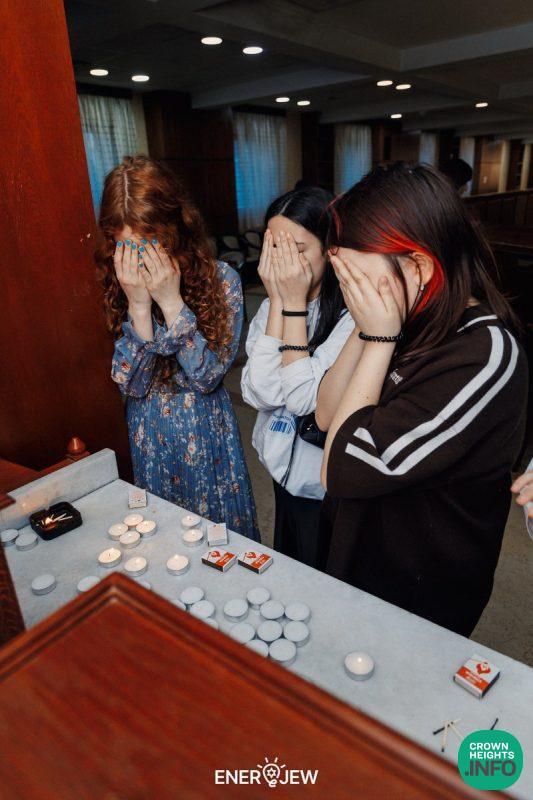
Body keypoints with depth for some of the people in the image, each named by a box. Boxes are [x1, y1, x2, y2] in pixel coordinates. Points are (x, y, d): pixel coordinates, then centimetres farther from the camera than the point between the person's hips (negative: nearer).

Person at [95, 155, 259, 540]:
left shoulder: (220, 278, -16)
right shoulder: (116, 285, -8)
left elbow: (208, 377, -19)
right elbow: (132, 384, -13)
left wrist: (171, 301, -28)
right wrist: (138, 304, -25)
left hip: (208, 432, -2)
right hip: (151, 436, 2)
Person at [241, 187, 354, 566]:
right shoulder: (270, 308, -4)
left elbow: (304, 399, -28)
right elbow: (260, 394, -18)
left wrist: (295, 303, -26)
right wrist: (279, 301, -21)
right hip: (287, 471, 6)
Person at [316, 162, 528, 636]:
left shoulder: (483, 353, -30)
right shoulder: (413, 324, -6)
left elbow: (341, 470, -29)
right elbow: (327, 416, -3)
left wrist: (379, 339, -25)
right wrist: (367, 331, -15)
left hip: (418, 600, -6)